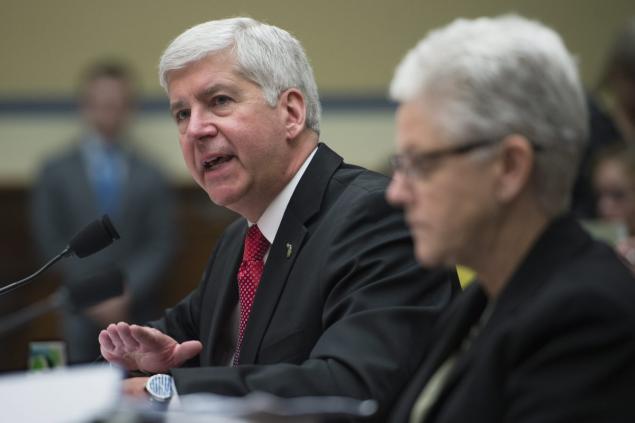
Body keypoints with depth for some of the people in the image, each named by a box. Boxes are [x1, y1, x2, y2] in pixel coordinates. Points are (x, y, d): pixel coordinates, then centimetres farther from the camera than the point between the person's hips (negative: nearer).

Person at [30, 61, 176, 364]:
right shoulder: (56, 173, 8)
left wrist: (126, 293, -9)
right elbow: (50, 242, 3)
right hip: (82, 318, 0)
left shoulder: (151, 178, 8)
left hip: (138, 313, 0)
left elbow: (161, 246, 4)